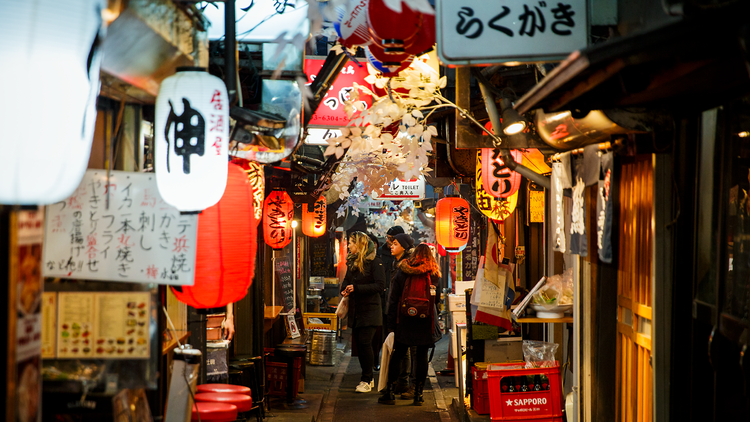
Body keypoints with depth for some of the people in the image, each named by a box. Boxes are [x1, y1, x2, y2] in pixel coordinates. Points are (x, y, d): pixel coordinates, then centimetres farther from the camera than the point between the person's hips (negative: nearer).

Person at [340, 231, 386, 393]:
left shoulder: (374, 262, -10)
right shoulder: (352, 261, 14)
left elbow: (380, 285, -17)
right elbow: (347, 280, 23)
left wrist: (357, 288, -21)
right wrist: (345, 290, -1)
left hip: (370, 310, -7)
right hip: (356, 310, 7)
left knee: (365, 343, -11)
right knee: (359, 343, 8)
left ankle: (366, 380, -5)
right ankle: (368, 378, 17)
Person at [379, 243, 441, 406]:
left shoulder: (402, 272, 0)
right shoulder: (434, 274, 0)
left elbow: (393, 300, 1)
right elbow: (436, 299, 8)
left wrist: (392, 323, 5)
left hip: (405, 321, 0)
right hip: (425, 322, 0)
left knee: (397, 356, 6)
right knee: (422, 357, 5)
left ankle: (390, 393, 5)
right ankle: (418, 394, 5)